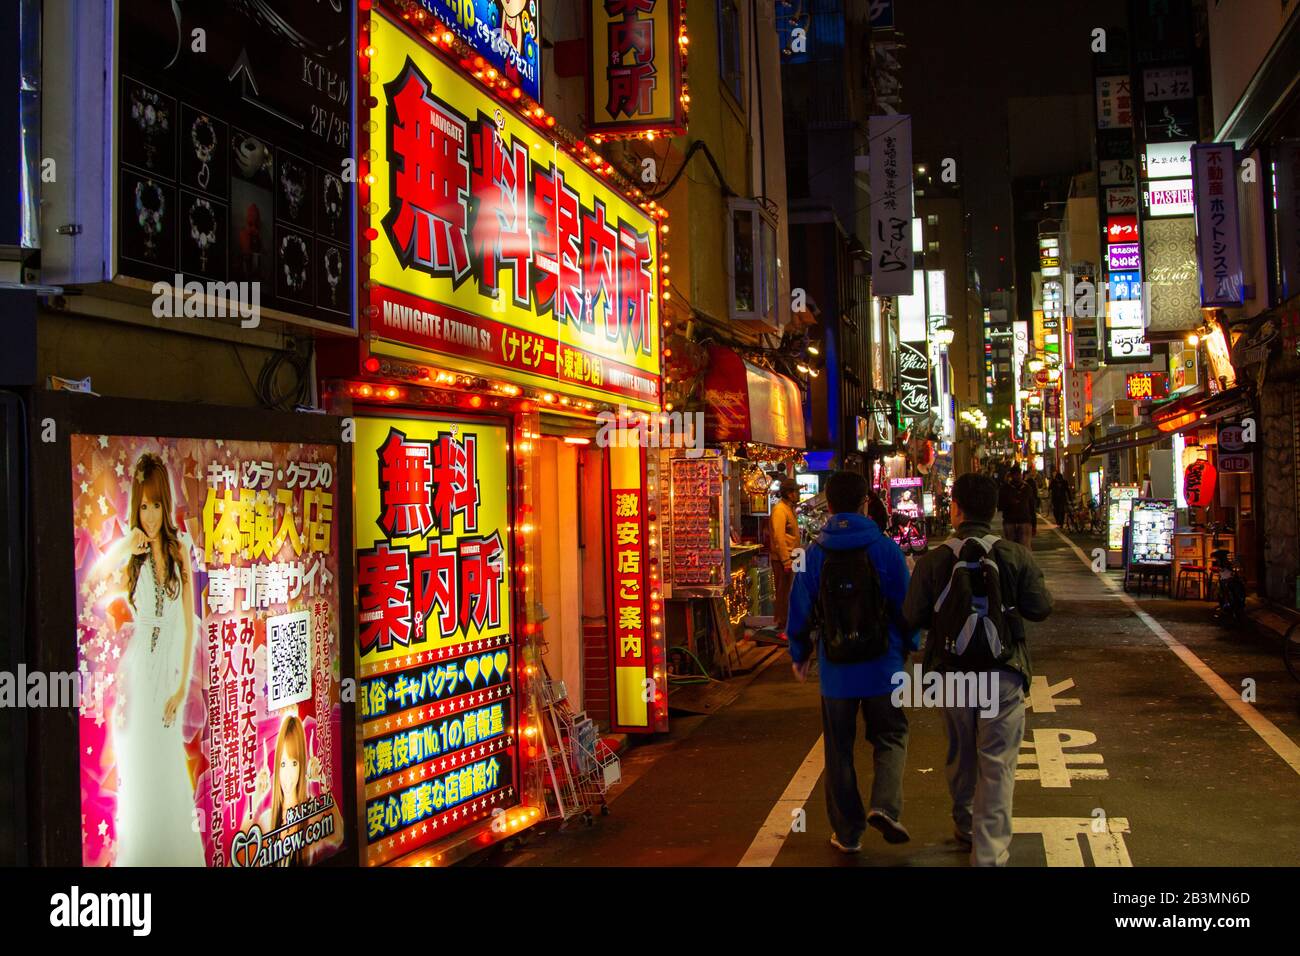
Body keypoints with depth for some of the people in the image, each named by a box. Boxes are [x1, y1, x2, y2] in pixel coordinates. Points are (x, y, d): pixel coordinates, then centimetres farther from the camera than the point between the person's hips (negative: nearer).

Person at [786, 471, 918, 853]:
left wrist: (799, 654, 17)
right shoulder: (885, 549, -7)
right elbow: (905, 604, -2)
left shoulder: (814, 553, -3)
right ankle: (885, 805, -7)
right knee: (891, 737, 16)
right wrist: (911, 646, 15)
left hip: (835, 668, 1)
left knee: (839, 749, 12)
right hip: (883, 666, -1)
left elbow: (800, 609, 1)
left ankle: (847, 831, 17)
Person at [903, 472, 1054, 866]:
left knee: (960, 755, 20)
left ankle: (966, 825, 39)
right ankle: (990, 851, -2)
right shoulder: (1016, 556, -9)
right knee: (997, 762, 2)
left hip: (952, 671, 2)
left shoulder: (933, 560, -9)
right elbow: (1040, 608, -4)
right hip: (1002, 671, -2)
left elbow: (912, 616, -6)